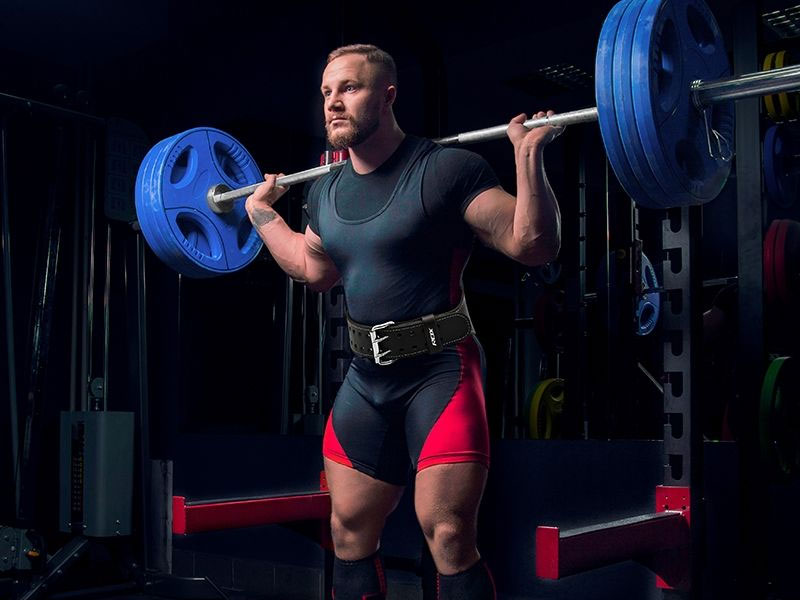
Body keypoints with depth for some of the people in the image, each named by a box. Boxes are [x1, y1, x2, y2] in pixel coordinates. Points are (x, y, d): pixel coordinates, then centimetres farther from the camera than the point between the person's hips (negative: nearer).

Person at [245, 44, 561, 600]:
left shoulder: (446, 169, -12)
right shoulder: (327, 191, 9)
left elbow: (534, 245, -14)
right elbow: (314, 271, 28)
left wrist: (529, 156, -24)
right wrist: (261, 211, 30)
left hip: (440, 371, -7)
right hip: (367, 377, 7)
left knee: (448, 535, -12)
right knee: (350, 529, 12)